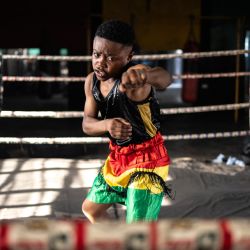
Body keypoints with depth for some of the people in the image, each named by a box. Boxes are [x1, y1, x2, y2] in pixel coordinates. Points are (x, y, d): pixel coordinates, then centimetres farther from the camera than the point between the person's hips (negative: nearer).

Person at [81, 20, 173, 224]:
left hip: (147, 160, -8)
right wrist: (107, 125, -29)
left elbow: (165, 79, -50)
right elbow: (87, 123, -5)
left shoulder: (134, 78, -28)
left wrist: (146, 74, -75)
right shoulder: (92, 81, -5)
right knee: (90, 208, 26)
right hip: (117, 157, 8)